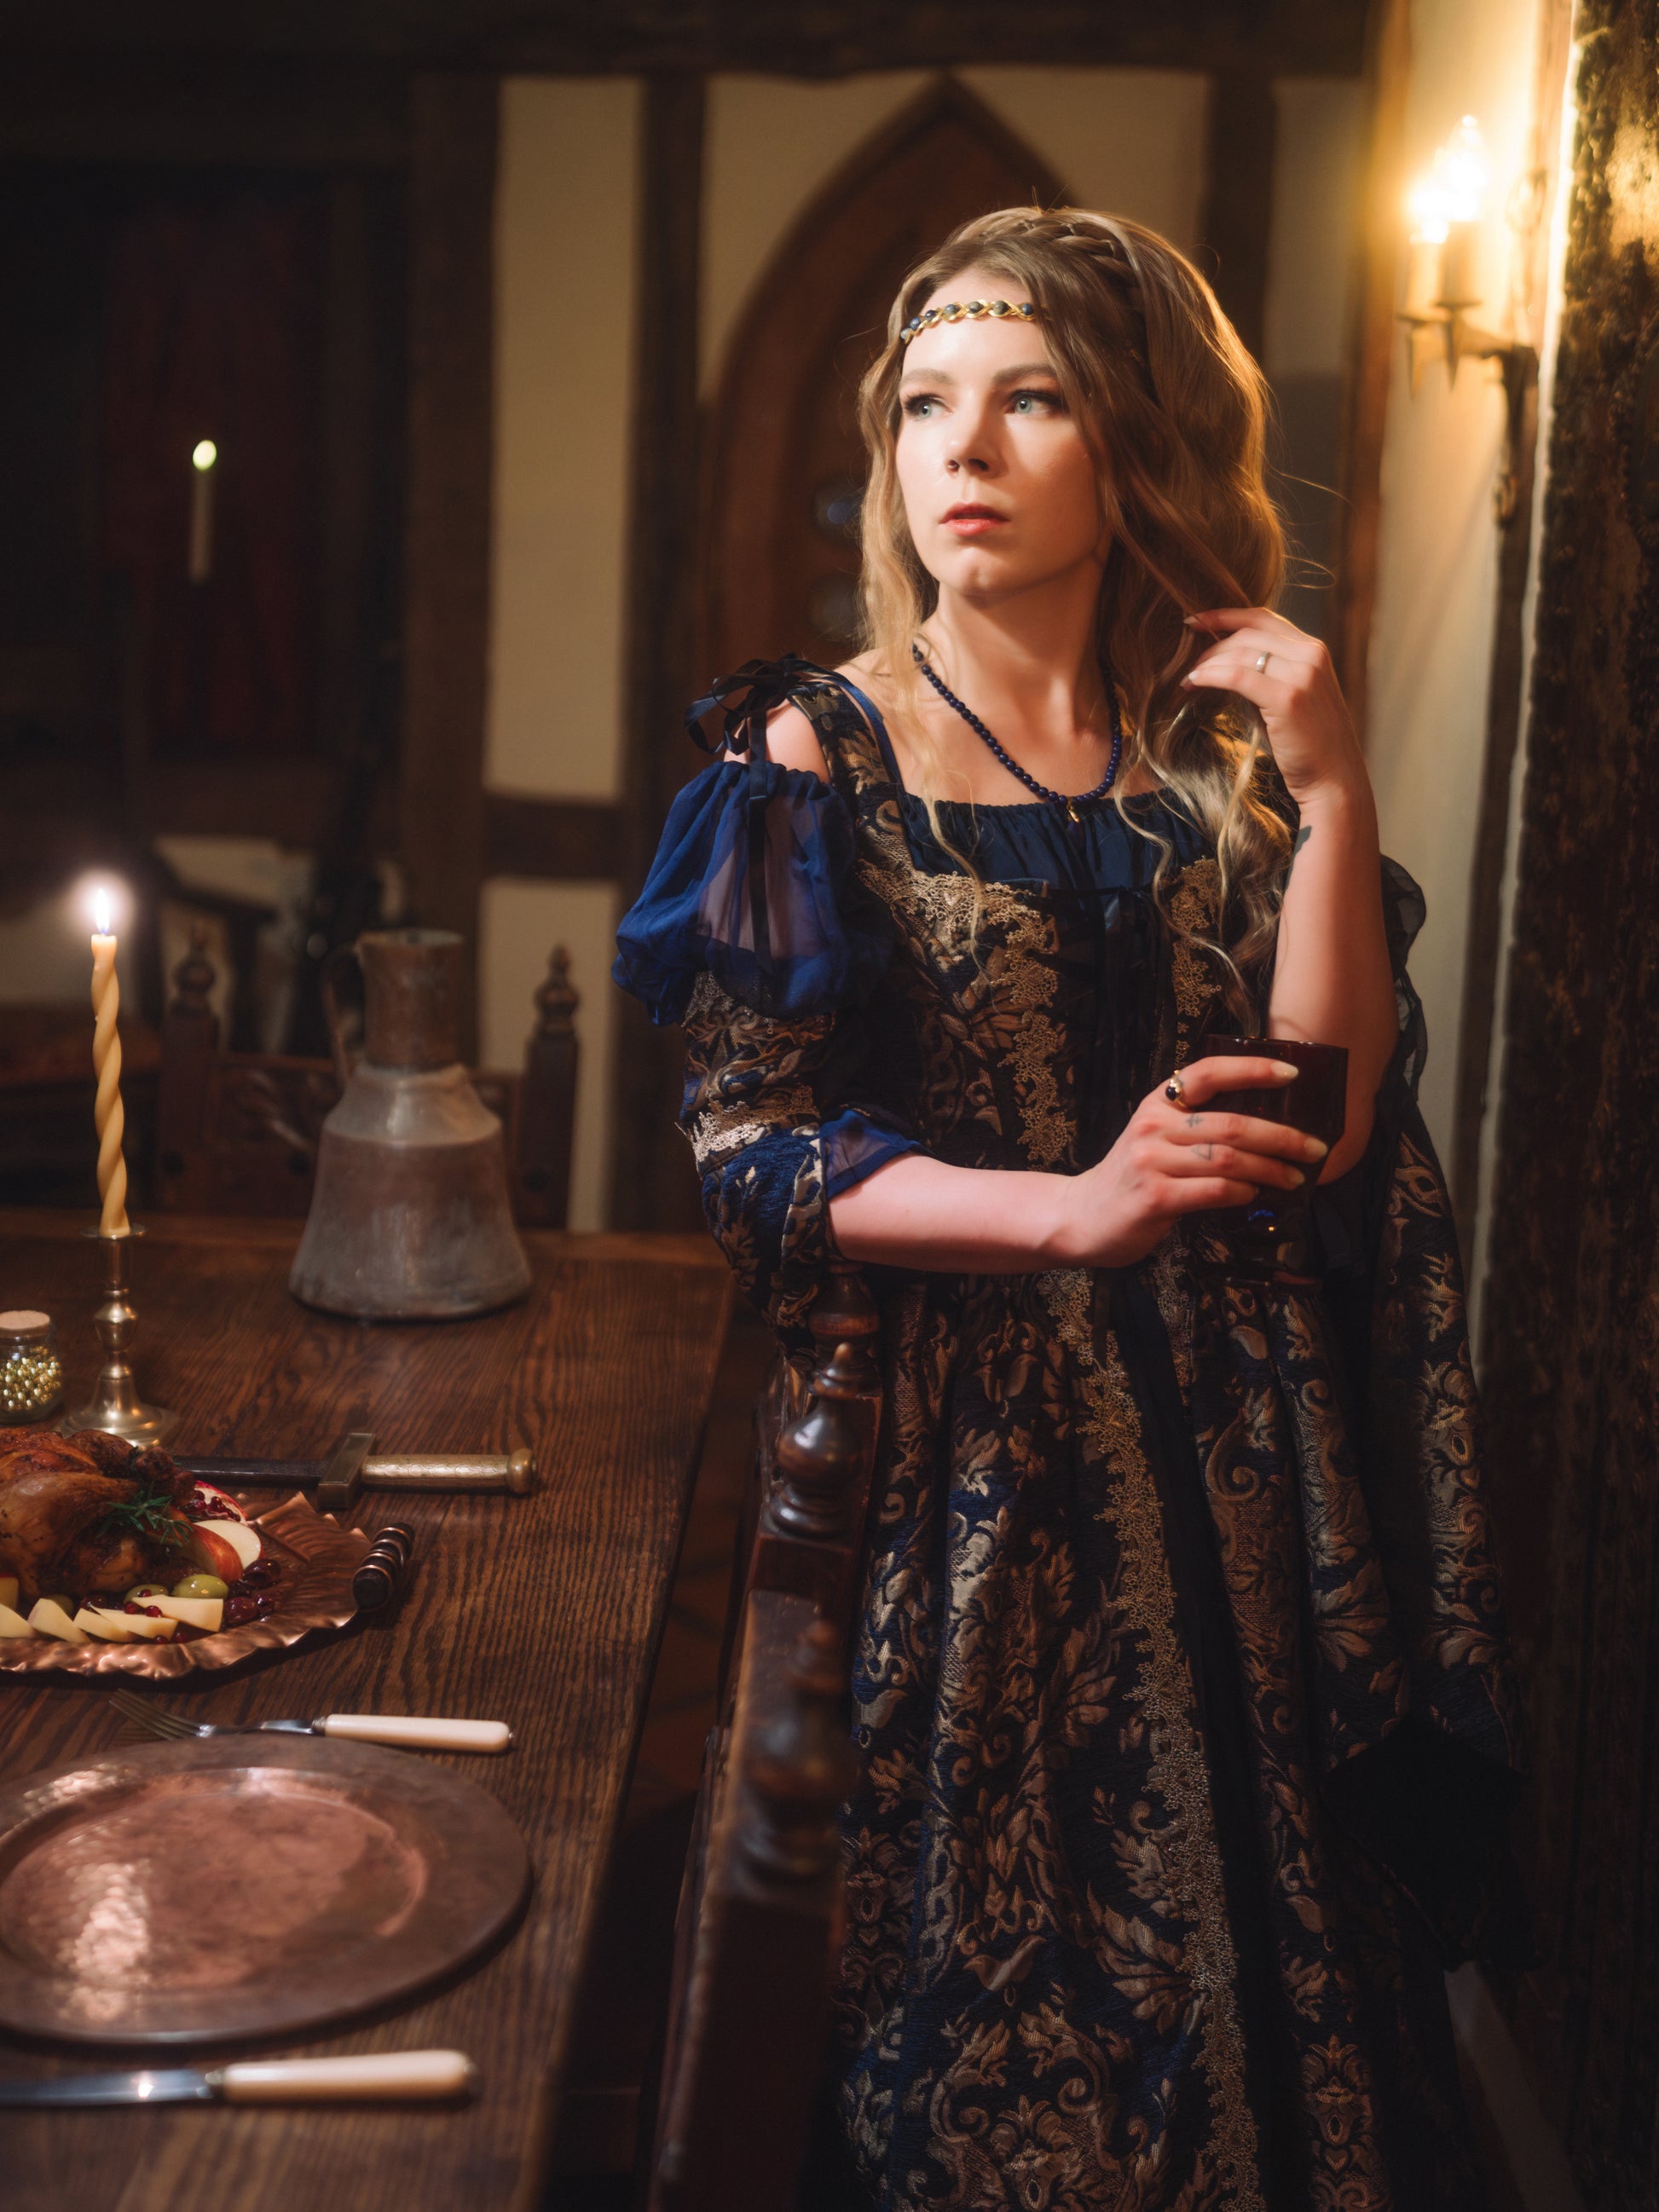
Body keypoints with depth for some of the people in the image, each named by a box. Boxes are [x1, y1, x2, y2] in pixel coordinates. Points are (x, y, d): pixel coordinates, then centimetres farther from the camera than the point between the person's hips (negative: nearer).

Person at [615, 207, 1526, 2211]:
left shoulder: (1228, 751, 4)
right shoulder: (821, 752, -3)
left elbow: (1327, 1130, -4)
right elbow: (751, 1147, -10)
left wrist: (1334, 799, -12)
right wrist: (1071, 1211, -22)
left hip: (1230, 1450, 3)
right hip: (952, 1452, -2)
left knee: (1258, 1947, 12)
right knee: (987, 1977, 7)